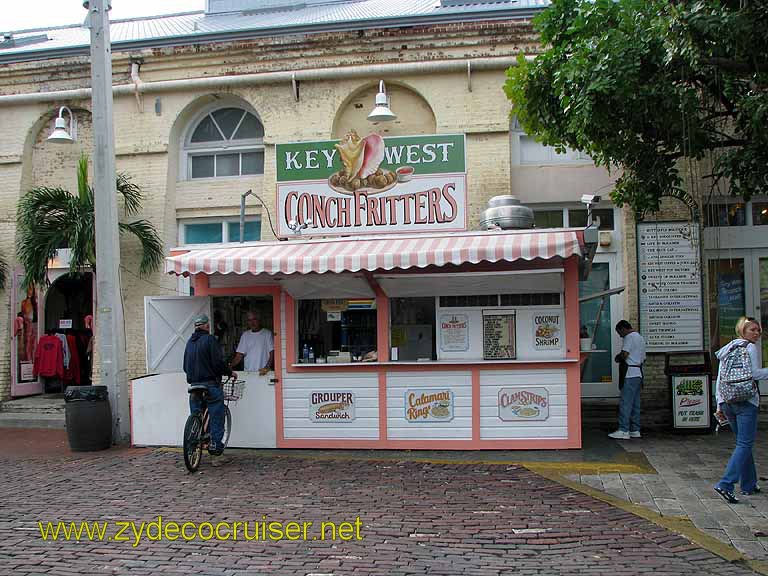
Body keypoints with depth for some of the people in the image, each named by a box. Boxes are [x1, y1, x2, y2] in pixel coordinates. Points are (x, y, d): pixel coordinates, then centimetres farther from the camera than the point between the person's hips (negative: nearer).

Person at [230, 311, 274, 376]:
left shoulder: (267, 334, 2)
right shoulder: (245, 335, 14)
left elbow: (272, 353, -6)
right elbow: (239, 355, 11)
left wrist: (267, 367, -22)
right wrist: (230, 365, -6)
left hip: (262, 373, -3)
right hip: (247, 373, 3)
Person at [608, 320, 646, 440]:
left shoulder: (629, 337, -8)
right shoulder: (641, 338, 22)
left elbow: (624, 354, -17)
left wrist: (618, 357, 3)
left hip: (630, 374, -10)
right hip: (639, 373, 10)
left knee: (625, 403, -11)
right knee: (635, 403, 10)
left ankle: (623, 430, -15)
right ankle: (635, 430, 11)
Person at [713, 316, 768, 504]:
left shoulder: (726, 350, 17)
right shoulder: (750, 348, -5)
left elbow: (719, 380, 16)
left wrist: (720, 405, 18)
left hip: (727, 401, 8)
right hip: (745, 401, -8)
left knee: (743, 443, 18)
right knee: (745, 444, -7)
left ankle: (749, 484, 23)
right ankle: (725, 484, -18)